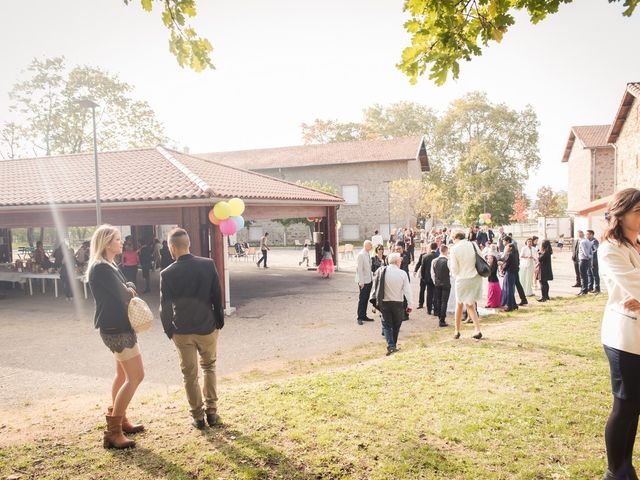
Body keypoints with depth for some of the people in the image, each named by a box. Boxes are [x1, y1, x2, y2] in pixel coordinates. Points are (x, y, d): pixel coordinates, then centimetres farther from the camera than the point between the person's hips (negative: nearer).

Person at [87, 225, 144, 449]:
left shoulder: (108, 266, 13)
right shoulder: (101, 268, -20)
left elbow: (127, 289, 12)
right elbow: (122, 296, -19)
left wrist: (128, 289, -10)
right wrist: (129, 291, 2)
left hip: (119, 326, 11)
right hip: (116, 328, -11)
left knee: (124, 374, 19)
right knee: (135, 376, -10)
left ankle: (120, 420, 32)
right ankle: (112, 432, -6)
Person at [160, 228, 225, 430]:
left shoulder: (167, 274, -12)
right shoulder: (208, 264, -9)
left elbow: (165, 307, -7)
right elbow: (217, 296, -4)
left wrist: (169, 331, 7)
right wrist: (220, 321, 8)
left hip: (182, 331, -1)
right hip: (208, 327, 1)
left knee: (190, 374, 13)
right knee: (209, 367, 22)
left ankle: (198, 416, 21)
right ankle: (211, 411, 21)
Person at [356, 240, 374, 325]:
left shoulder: (368, 254, 10)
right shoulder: (361, 255, -15)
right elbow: (359, 269, -18)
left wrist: (372, 278, 13)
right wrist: (361, 282, -19)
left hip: (369, 280, 8)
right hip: (363, 281, -8)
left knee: (366, 299, 13)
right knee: (362, 299, -2)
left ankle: (364, 316, 22)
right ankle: (360, 318, 6)